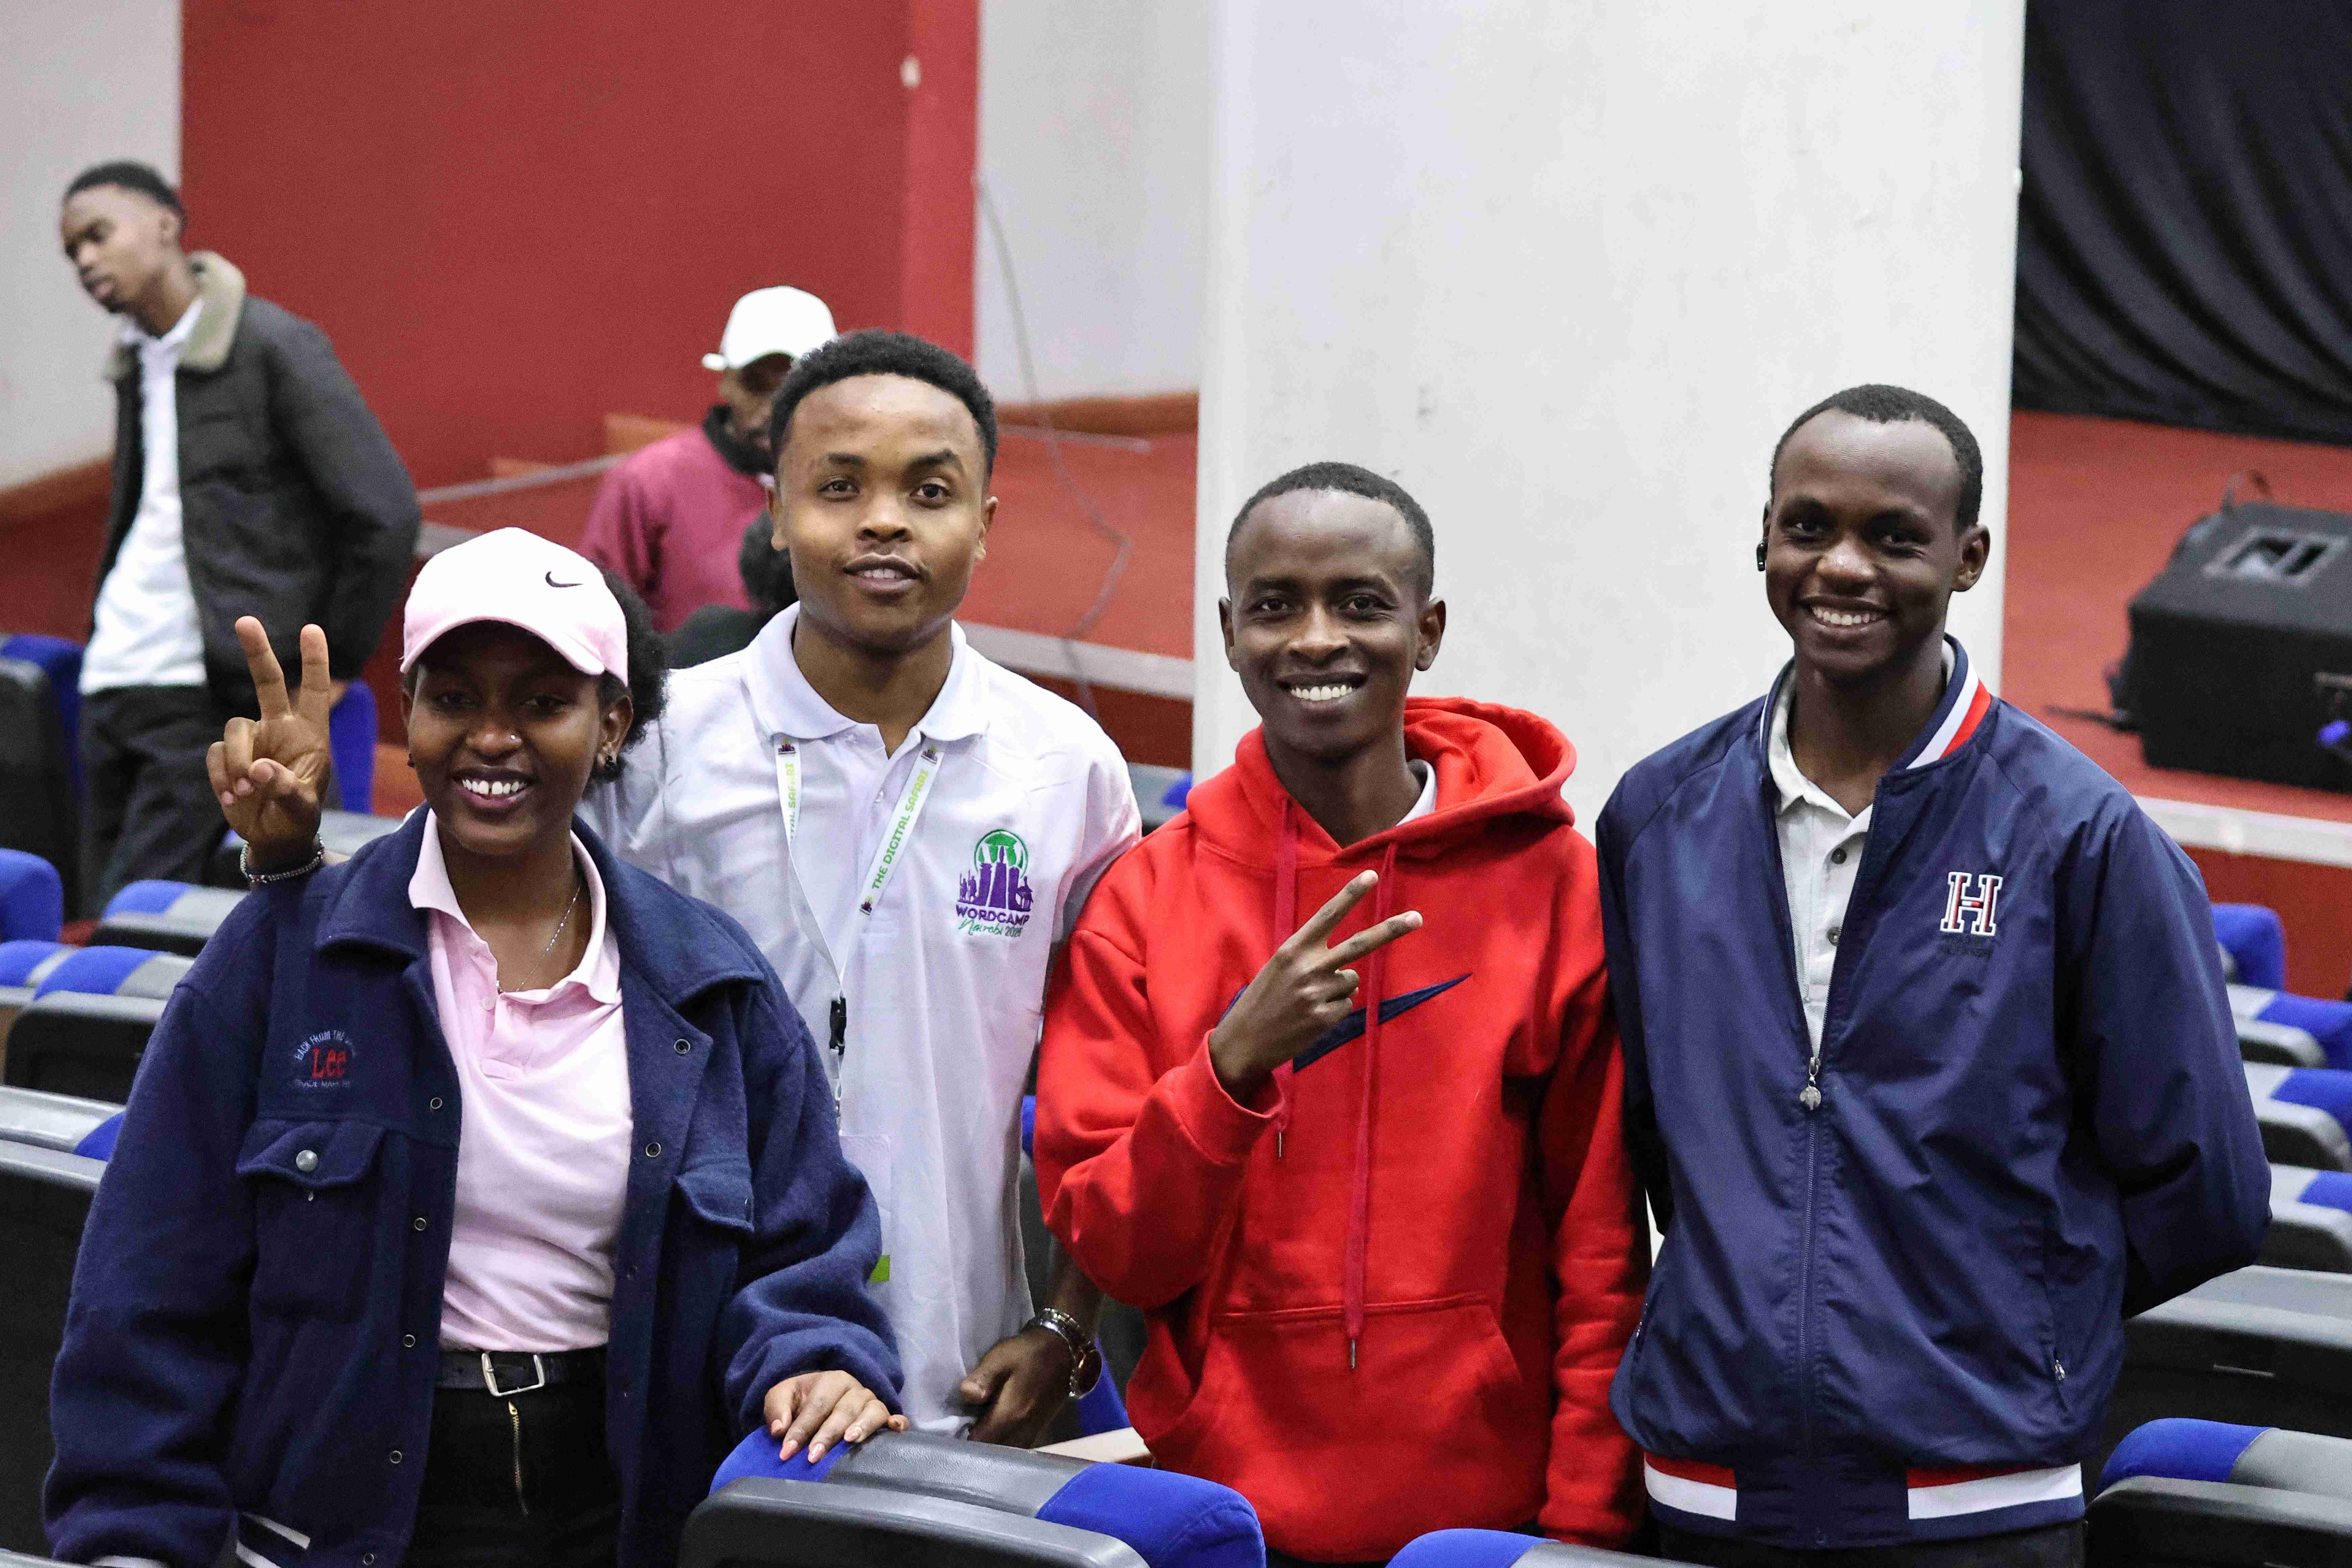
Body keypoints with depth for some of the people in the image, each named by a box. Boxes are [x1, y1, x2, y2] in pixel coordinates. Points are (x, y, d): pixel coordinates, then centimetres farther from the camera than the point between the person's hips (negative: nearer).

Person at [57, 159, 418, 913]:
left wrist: (334, 664, -7)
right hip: (112, 682, 8)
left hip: (209, 694, -8)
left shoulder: (275, 349, -10)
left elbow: (387, 516, -12)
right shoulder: (136, 362, 14)